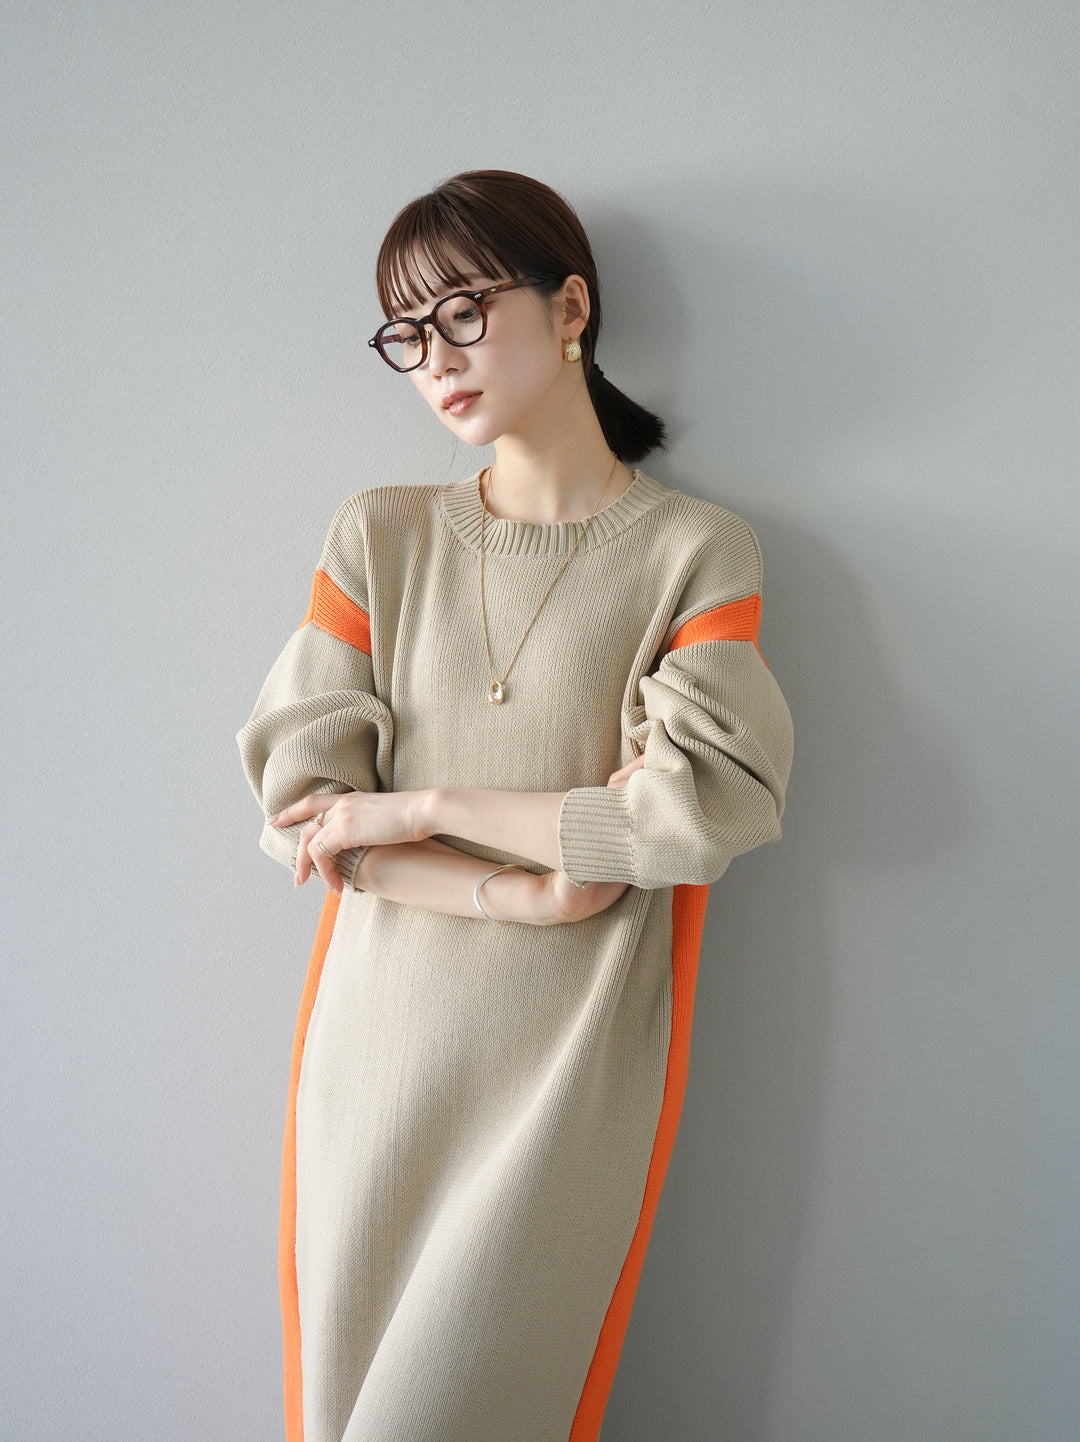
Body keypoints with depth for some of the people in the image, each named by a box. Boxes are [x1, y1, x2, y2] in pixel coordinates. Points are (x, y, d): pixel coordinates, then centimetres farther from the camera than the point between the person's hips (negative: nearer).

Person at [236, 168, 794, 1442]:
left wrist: (422, 808, -11)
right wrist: (520, 891, -13)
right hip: (375, 1045, 3)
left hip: (572, 1068, -3)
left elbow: (712, 803, -15)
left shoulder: (695, 551, -1)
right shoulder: (379, 535, 6)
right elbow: (299, 797, -2)